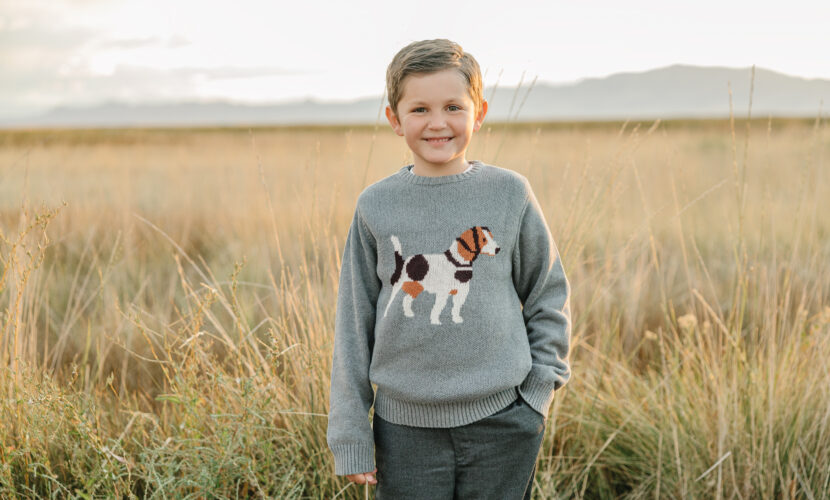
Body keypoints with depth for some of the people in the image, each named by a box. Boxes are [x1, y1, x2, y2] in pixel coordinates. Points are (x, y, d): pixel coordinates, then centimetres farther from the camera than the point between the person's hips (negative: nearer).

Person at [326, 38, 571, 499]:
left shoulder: (509, 193, -1)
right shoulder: (376, 206, 0)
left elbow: (549, 294, 9)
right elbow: (354, 323, 5)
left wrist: (539, 389, 1)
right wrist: (350, 436, 4)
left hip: (501, 425, 0)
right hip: (405, 426, 1)